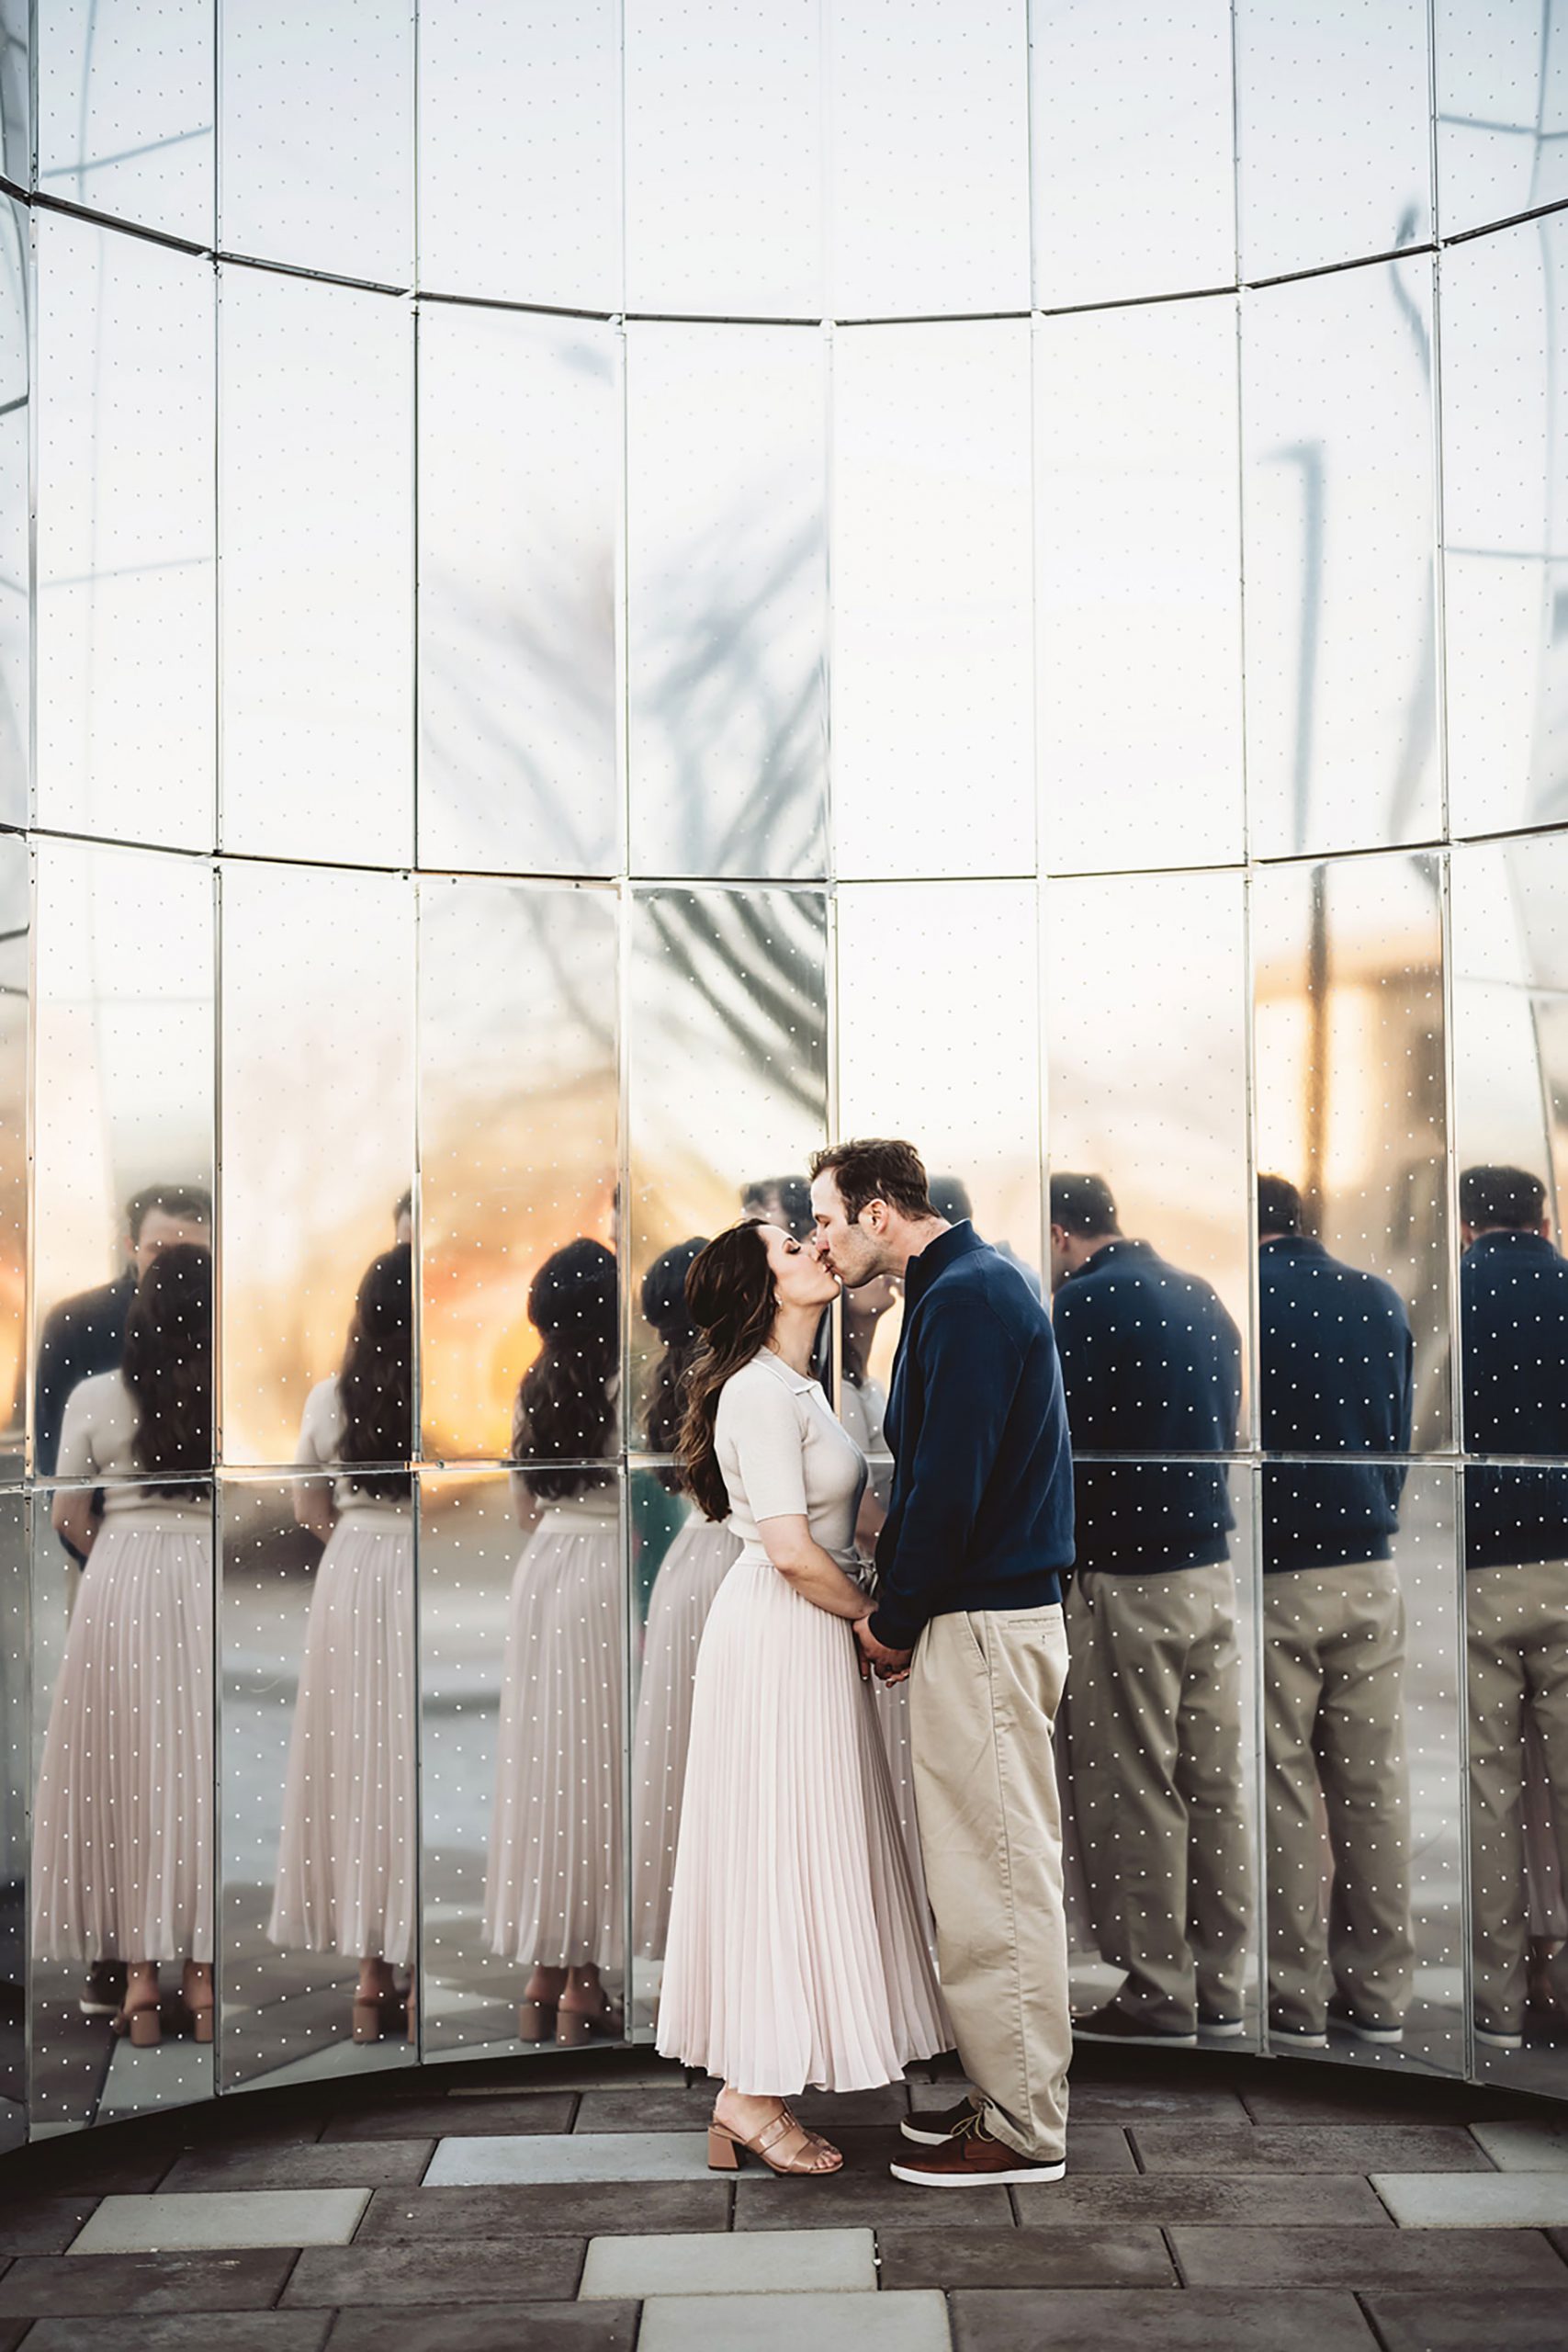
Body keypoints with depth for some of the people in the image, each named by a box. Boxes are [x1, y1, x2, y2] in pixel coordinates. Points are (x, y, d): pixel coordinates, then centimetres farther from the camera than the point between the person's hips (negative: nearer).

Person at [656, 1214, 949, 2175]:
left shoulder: (794, 1385, 15)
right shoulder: (761, 1391, -17)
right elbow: (793, 1549, -21)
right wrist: (875, 1619, -9)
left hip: (807, 1635, 10)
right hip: (782, 1636, -10)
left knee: (787, 1855, 11)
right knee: (780, 1851, -4)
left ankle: (751, 2095, 18)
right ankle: (752, 2097, 5)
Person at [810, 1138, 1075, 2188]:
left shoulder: (966, 1296, -15)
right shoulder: (975, 1284, 17)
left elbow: (949, 1481, -21)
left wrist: (897, 1620, -10)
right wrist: (902, 1608, 14)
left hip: (982, 1624, -10)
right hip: (993, 1613, 10)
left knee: (996, 1876, -3)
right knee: (1002, 1869, 15)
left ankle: (1024, 2130, 5)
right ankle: (1013, 2096, 24)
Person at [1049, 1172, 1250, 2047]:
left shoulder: (1085, 1301, -11)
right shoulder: (1202, 1296, 13)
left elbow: (1063, 1441, -12)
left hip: (1127, 1575, -7)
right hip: (1214, 1565, 7)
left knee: (1136, 1792, 0)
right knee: (1215, 1785, 10)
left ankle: (1157, 1992, 6)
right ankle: (1220, 1988, 17)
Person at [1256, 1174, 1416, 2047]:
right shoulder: (1382, 1300, 8)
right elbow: (1401, 1432, 16)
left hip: (1274, 1577, -4)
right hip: (1369, 1572, 4)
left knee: (1283, 1793, 2)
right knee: (1374, 1786, 9)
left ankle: (1295, 2001, 6)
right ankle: (1381, 1996, 15)